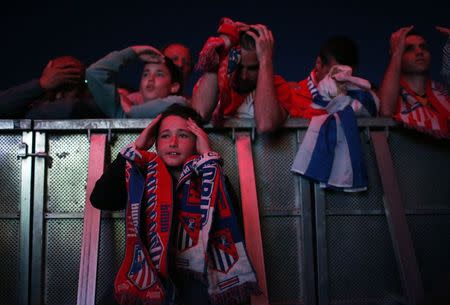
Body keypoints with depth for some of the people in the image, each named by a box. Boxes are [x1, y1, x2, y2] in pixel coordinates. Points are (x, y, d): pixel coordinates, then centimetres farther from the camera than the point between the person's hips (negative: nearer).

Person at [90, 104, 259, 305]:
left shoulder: (207, 177, 4)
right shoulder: (143, 175, 8)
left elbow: (230, 218, -12)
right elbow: (99, 199, -4)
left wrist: (208, 157, -9)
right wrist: (136, 148, 1)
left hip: (194, 277, -1)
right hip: (151, 273, 1)